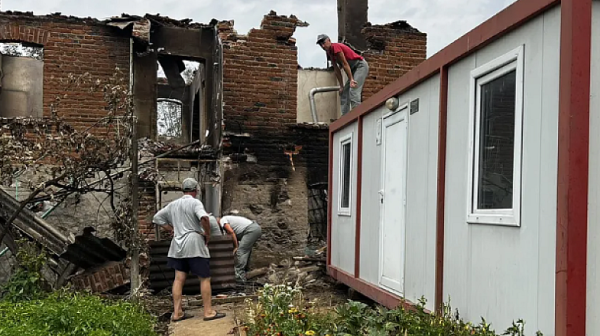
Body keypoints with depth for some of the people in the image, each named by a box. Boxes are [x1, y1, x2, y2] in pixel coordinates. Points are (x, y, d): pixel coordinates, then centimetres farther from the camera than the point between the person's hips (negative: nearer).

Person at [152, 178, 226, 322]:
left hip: (178, 245, 7)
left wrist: (172, 229, 15)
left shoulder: (173, 204, 13)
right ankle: (208, 312, 4)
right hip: (194, 245, -6)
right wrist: (208, 234, -12)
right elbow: (204, 218, -26)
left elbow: (157, 218, 20)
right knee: (205, 278, 1)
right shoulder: (195, 202, -8)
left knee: (179, 278, 7)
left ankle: (177, 313, 9)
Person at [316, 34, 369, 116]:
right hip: (354, 69, 10)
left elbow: (345, 64, -19)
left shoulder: (335, 47, -17)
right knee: (344, 93, 8)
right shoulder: (329, 53, 10)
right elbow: (337, 70, 10)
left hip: (361, 65, -10)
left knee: (353, 91, -22)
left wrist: (351, 79, -19)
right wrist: (341, 86, 7)